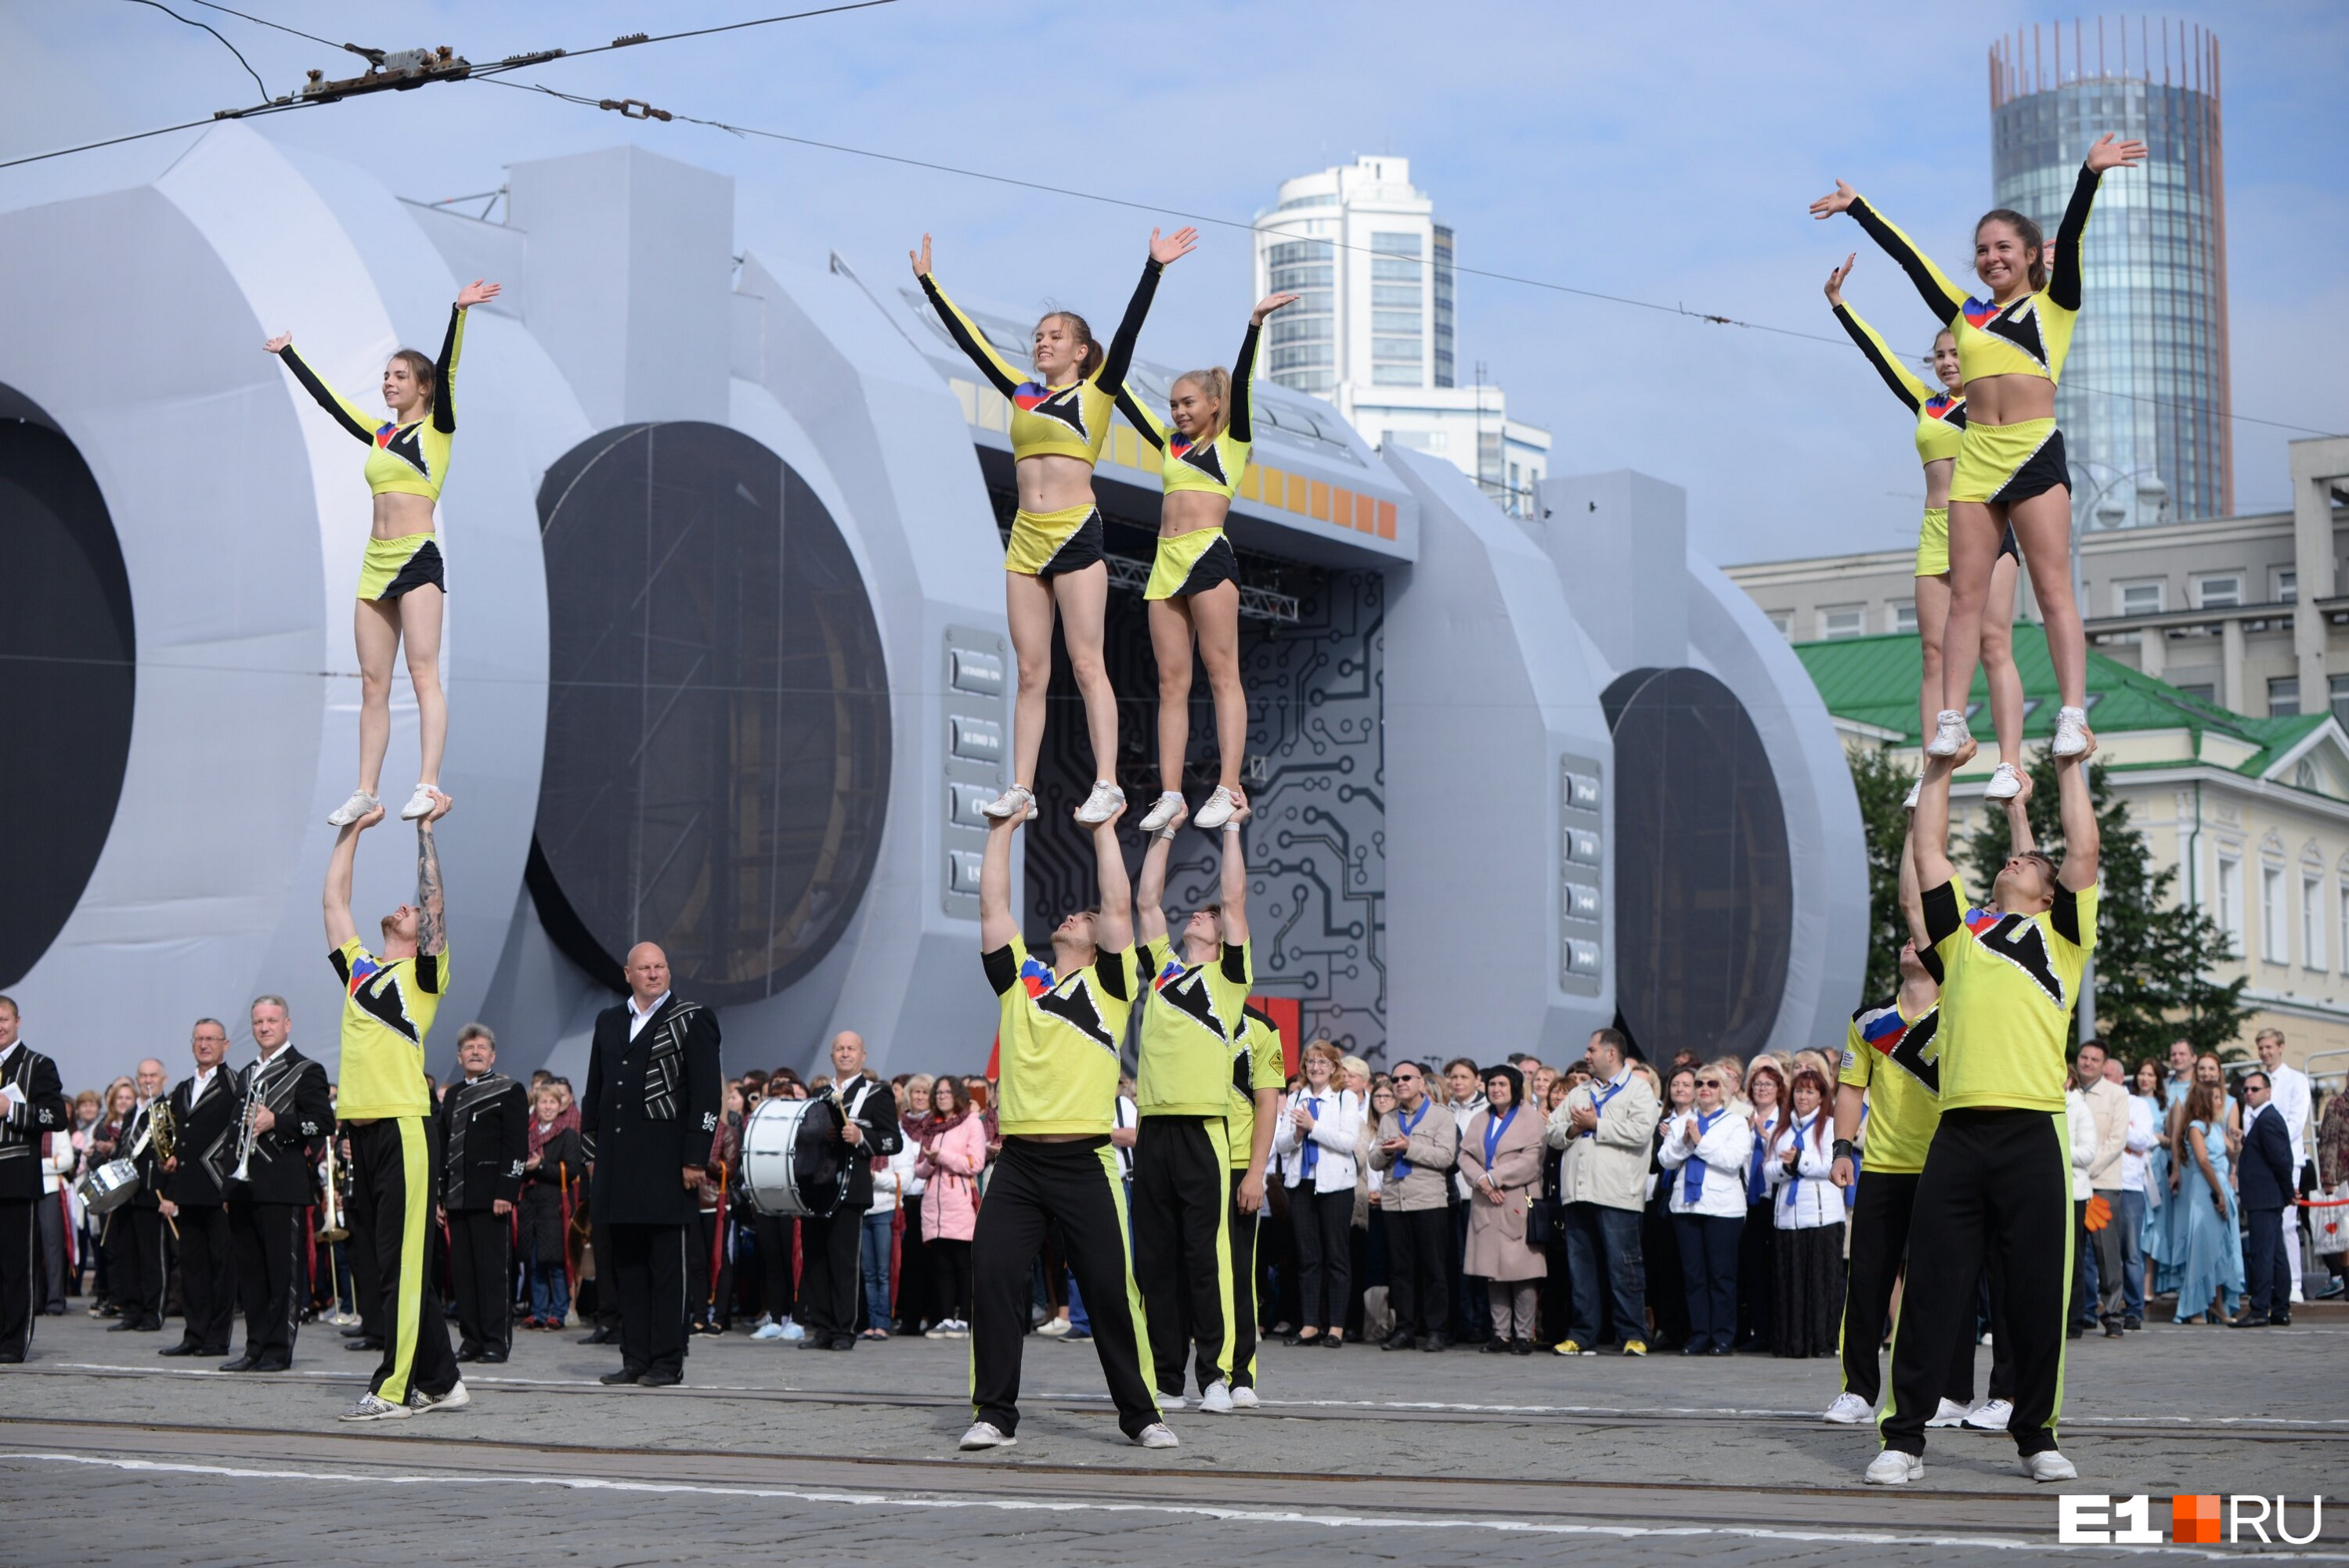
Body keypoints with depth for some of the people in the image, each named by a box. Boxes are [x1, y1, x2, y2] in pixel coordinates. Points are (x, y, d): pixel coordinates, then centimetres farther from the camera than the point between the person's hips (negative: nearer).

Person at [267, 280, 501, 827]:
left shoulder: (437, 428, 1)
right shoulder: (380, 434, 18)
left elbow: (445, 372, -13)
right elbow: (326, 397, 27)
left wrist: (459, 312, -25)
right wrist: (288, 353, 35)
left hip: (418, 557, -7)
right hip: (376, 562, 7)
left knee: (423, 674, -13)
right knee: (372, 683, 5)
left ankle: (428, 785, -19)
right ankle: (366, 792, 6)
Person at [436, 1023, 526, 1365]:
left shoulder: (509, 1092, 1)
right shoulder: (452, 1096, 19)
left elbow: (517, 1145, -7)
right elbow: (443, 1147, 19)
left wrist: (506, 1192, -15)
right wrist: (439, 1195, 12)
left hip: (491, 1196, -6)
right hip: (457, 1197, 6)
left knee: (494, 1271, -6)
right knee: (462, 1271, 5)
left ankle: (497, 1340, -3)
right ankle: (471, 1339, 11)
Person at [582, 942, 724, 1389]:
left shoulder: (692, 1020, 1)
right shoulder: (609, 1022, 16)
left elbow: (707, 1095, -4)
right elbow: (594, 1091, 20)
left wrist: (695, 1158, -11)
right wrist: (592, 1151, 13)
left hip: (667, 1161, -5)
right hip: (618, 1163, 5)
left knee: (667, 1266, -3)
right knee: (627, 1265, 7)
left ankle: (667, 1362, 1)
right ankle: (635, 1359, 12)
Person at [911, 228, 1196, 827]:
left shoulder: (1096, 392, 2)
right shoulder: (1022, 393, 16)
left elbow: (1128, 331, -9)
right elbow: (970, 339, 20)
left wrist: (1154, 267, -18)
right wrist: (928, 282, 21)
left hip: (1075, 535, -5)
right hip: (1026, 538, 5)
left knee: (1086, 663, -8)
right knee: (1030, 671, 5)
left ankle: (1107, 785, -9)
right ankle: (1021, 788, 4)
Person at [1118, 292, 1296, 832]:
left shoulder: (1232, 439, 6)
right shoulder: (1172, 443, 21)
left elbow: (1240, 383, -7)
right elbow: (1126, 401, 29)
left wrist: (1255, 325, -18)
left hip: (1208, 556, -6)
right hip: (1166, 563, 6)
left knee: (1222, 673, -9)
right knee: (1171, 682, 2)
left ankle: (1229, 790, -15)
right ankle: (1170, 794, -1)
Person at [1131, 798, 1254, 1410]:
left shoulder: (1228, 976, 8)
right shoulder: (1162, 970, 18)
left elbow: (1235, 899, 2)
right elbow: (1146, 902, 20)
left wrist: (1230, 829, 9)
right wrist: (1165, 832, 22)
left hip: (1203, 1127, -5)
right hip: (1153, 1127, 5)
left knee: (1207, 1255, -6)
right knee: (1155, 1258, 4)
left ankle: (1217, 1374, -3)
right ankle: (1166, 1378, 9)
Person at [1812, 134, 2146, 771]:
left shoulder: (2053, 305, 8)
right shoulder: (1965, 315, 18)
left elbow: (2069, 237, -6)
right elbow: (1908, 256, 22)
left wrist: (2090, 174, -20)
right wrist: (1858, 208, 27)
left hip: (2036, 454, -4)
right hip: (1975, 459, 4)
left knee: (2053, 592, -7)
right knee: (1965, 597, 0)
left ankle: (2073, 716, -12)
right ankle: (1950, 721, -2)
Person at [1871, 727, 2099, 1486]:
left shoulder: (2060, 934, 15)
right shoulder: (1962, 932, 21)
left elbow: (2084, 855, 6)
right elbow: (1928, 853, 21)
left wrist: (2072, 770, 13)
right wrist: (1940, 774, 25)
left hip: (2032, 1133, -2)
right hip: (1959, 1132, 2)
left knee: (2035, 1292, 1)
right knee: (1933, 1288, -1)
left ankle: (2036, 1435, 12)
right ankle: (1904, 1437, 1)